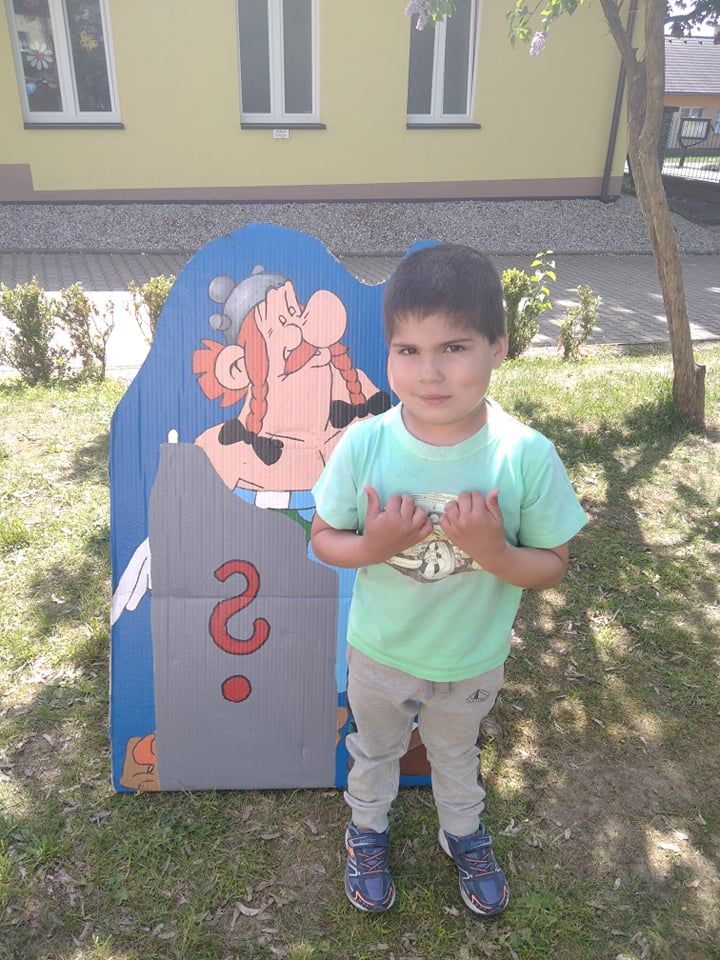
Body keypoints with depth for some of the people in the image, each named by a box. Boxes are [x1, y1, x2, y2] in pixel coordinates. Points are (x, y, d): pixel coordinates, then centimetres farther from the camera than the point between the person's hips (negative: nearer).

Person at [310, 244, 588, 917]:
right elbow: (323, 540, -11)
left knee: (457, 754, 30)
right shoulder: (364, 445, -25)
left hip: (474, 660, 0)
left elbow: (552, 566, -15)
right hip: (380, 653, 0)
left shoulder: (526, 455, -26)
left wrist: (493, 552, -35)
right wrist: (372, 546, -32)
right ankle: (368, 831, 60)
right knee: (374, 750, 28)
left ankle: (464, 834, 62)